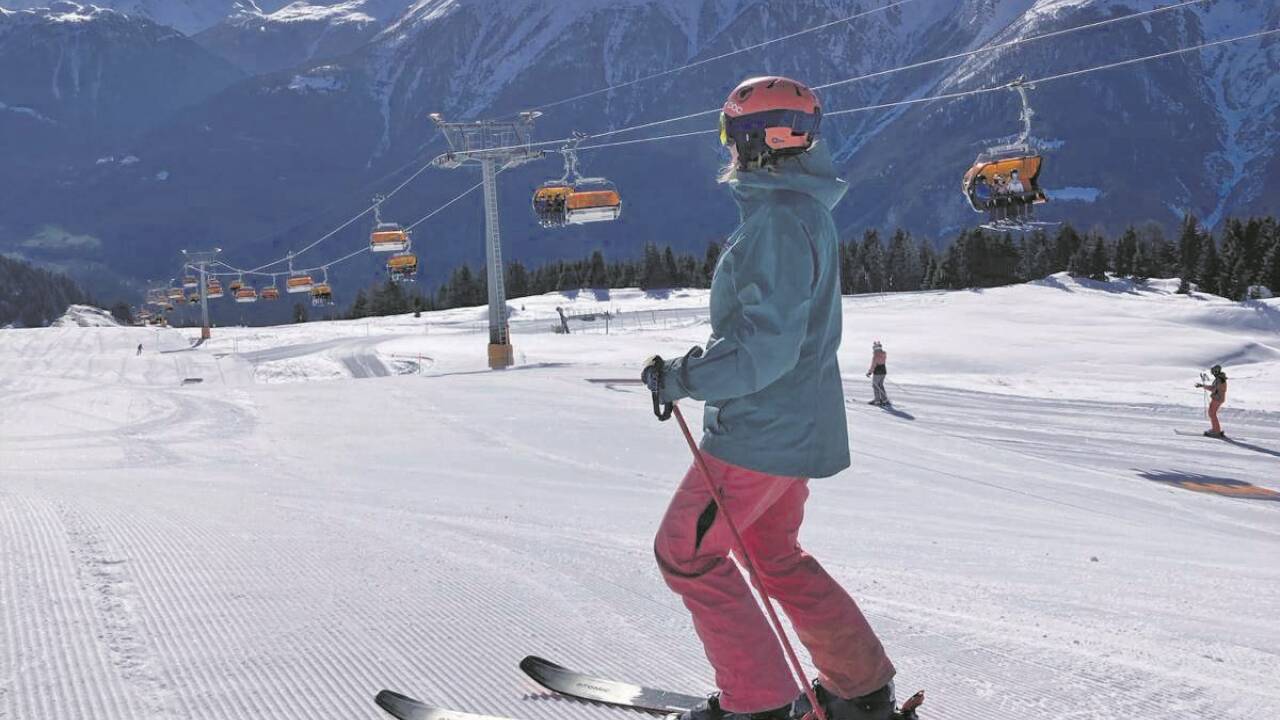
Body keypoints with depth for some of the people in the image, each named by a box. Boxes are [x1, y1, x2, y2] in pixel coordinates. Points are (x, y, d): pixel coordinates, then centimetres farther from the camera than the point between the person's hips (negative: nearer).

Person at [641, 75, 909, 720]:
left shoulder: (778, 220, -21)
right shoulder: (805, 210, 12)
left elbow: (768, 341, -27)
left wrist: (686, 379, -21)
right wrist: (699, 366, 18)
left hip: (759, 428, -10)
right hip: (797, 423, 10)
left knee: (685, 553, 1)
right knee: (773, 555, 21)